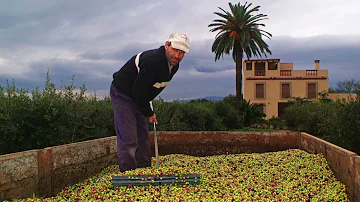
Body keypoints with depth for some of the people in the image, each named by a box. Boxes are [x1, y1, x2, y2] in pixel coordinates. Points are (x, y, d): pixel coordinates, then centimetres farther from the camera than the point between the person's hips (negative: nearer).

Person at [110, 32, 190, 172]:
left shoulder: (173, 65, -3)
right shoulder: (152, 62, -33)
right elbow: (138, 92, -28)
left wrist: (148, 111, 10)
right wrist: (148, 113, -15)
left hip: (137, 97, 9)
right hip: (122, 94, -9)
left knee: (143, 136, 12)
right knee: (128, 139, -12)